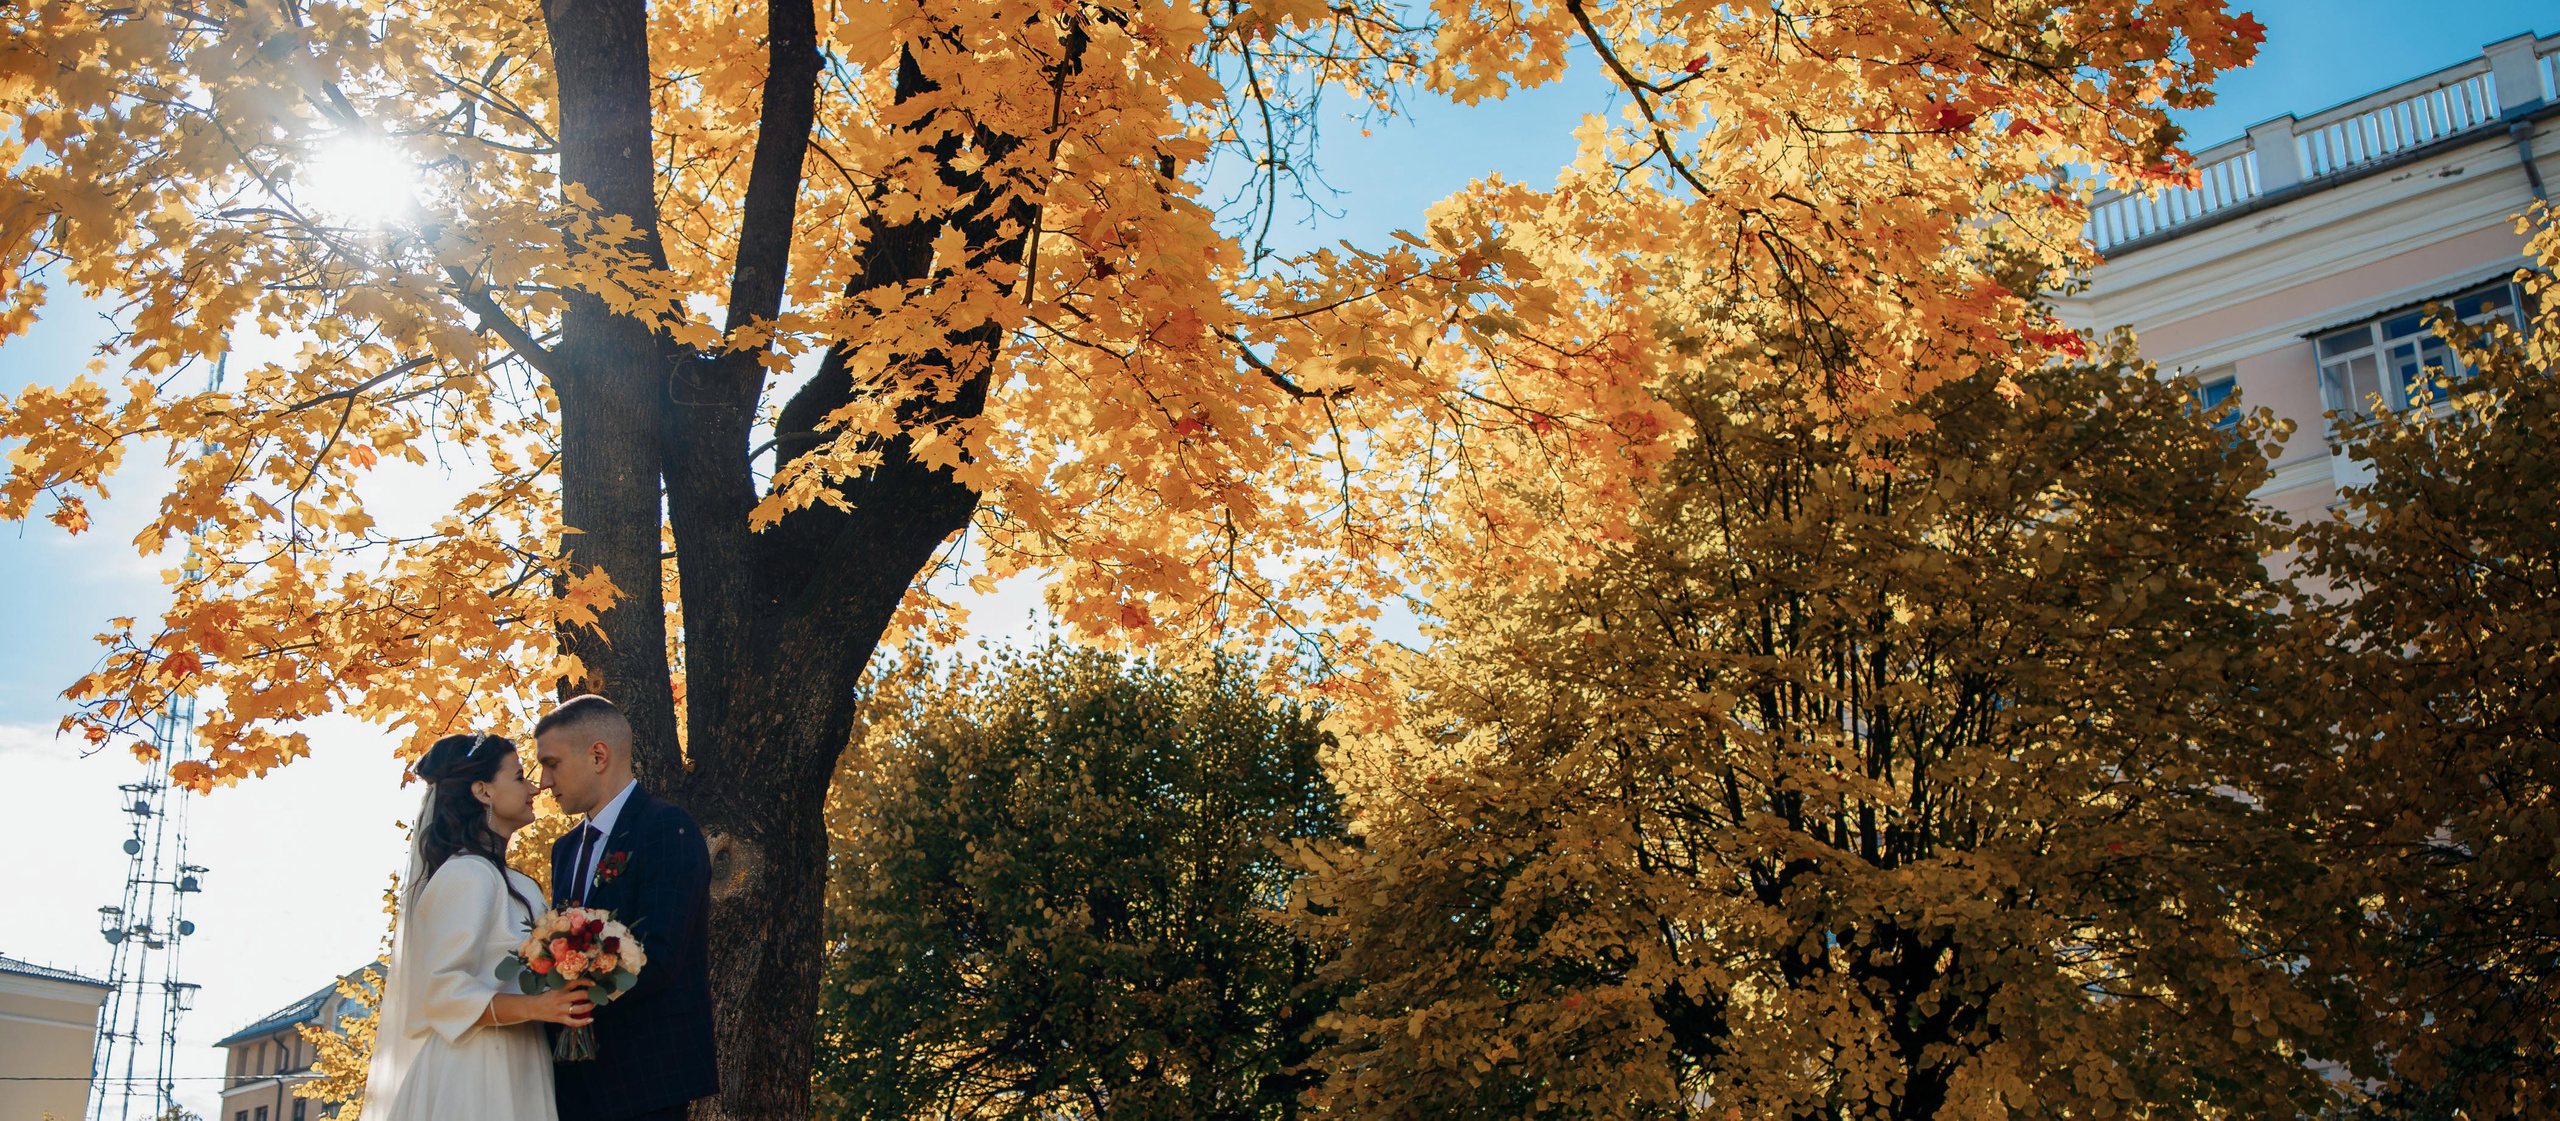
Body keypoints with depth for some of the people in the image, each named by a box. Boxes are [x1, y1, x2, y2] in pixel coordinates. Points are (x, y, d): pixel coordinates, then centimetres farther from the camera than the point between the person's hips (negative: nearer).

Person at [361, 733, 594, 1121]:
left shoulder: (505, 882, 15)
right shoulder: (467, 875, -13)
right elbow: (442, 990, -20)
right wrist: (535, 1007, -30)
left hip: (508, 1081, 9)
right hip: (472, 1082, -9)